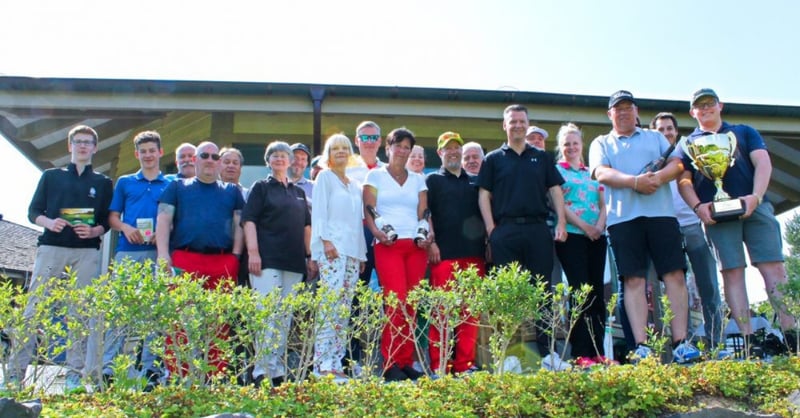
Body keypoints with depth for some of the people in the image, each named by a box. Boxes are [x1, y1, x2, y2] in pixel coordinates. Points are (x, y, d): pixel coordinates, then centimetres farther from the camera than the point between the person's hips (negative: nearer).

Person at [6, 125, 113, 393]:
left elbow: (108, 220, 11)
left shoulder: (103, 183, 14)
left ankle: (75, 372, 5)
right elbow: (33, 212, 11)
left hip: (87, 252, 0)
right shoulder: (51, 176, 14)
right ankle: (16, 370, -2)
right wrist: (49, 223, -9)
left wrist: (94, 231, -10)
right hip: (51, 247, 0)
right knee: (33, 308, -5)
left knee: (80, 312, 0)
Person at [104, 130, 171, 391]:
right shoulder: (124, 182, 17)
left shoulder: (170, 185, 13)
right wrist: (125, 228, -8)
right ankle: (108, 368, -4)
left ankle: (151, 370, 3)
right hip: (127, 252, 1)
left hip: (157, 253, -1)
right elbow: (112, 217, 14)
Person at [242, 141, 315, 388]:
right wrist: (253, 252, -14)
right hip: (267, 260, -5)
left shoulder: (298, 192, 20)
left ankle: (278, 371, 11)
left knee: (285, 317, 5)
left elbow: (306, 226, 20)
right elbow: (249, 220, -2)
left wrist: (310, 256, 13)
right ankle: (263, 371, -9)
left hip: (294, 262, 5)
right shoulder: (261, 187, 7)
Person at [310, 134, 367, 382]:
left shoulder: (355, 186, 24)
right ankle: (323, 363, -16)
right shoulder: (325, 178, 8)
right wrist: (326, 241, -14)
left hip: (353, 250, 6)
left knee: (345, 309, 0)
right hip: (331, 248, -6)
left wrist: (362, 253, 15)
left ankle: (336, 362, 1)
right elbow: (319, 210, -2)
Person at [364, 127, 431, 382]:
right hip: (387, 245, -4)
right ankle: (391, 363, -7)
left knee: (411, 304, 0)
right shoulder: (375, 175, 10)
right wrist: (377, 232, -16)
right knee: (397, 301, -15)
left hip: (416, 246, 4)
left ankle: (406, 363, 7)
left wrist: (428, 235, -5)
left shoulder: (418, 179, 20)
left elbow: (423, 213, 13)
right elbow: (368, 210, 1)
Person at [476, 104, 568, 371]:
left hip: (538, 229, 1)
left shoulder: (541, 157, 16)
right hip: (505, 231, -1)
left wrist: (561, 223, -1)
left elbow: (555, 190, 13)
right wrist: (491, 230, -5)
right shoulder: (493, 159, 11)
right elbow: (484, 195, 6)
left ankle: (547, 351, 5)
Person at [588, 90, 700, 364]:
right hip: (623, 217, -1)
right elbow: (601, 173, -2)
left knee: (675, 275, -6)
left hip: (661, 213, 2)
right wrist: (635, 181, -17)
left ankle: (680, 342, -5)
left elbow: (677, 164, 9)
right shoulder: (601, 143, 17)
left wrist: (659, 177, -13)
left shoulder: (655, 137, 23)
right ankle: (641, 346, -7)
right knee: (633, 280, -6)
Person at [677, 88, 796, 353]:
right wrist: (697, 206, -10)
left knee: (774, 268, -7)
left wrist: (756, 196, -11)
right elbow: (684, 180, 8)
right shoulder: (689, 143, 18)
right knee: (732, 272, -6)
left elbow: (763, 163, 7)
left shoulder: (744, 132, 20)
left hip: (755, 205, 1)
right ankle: (747, 337, -7)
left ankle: (790, 332, -8)